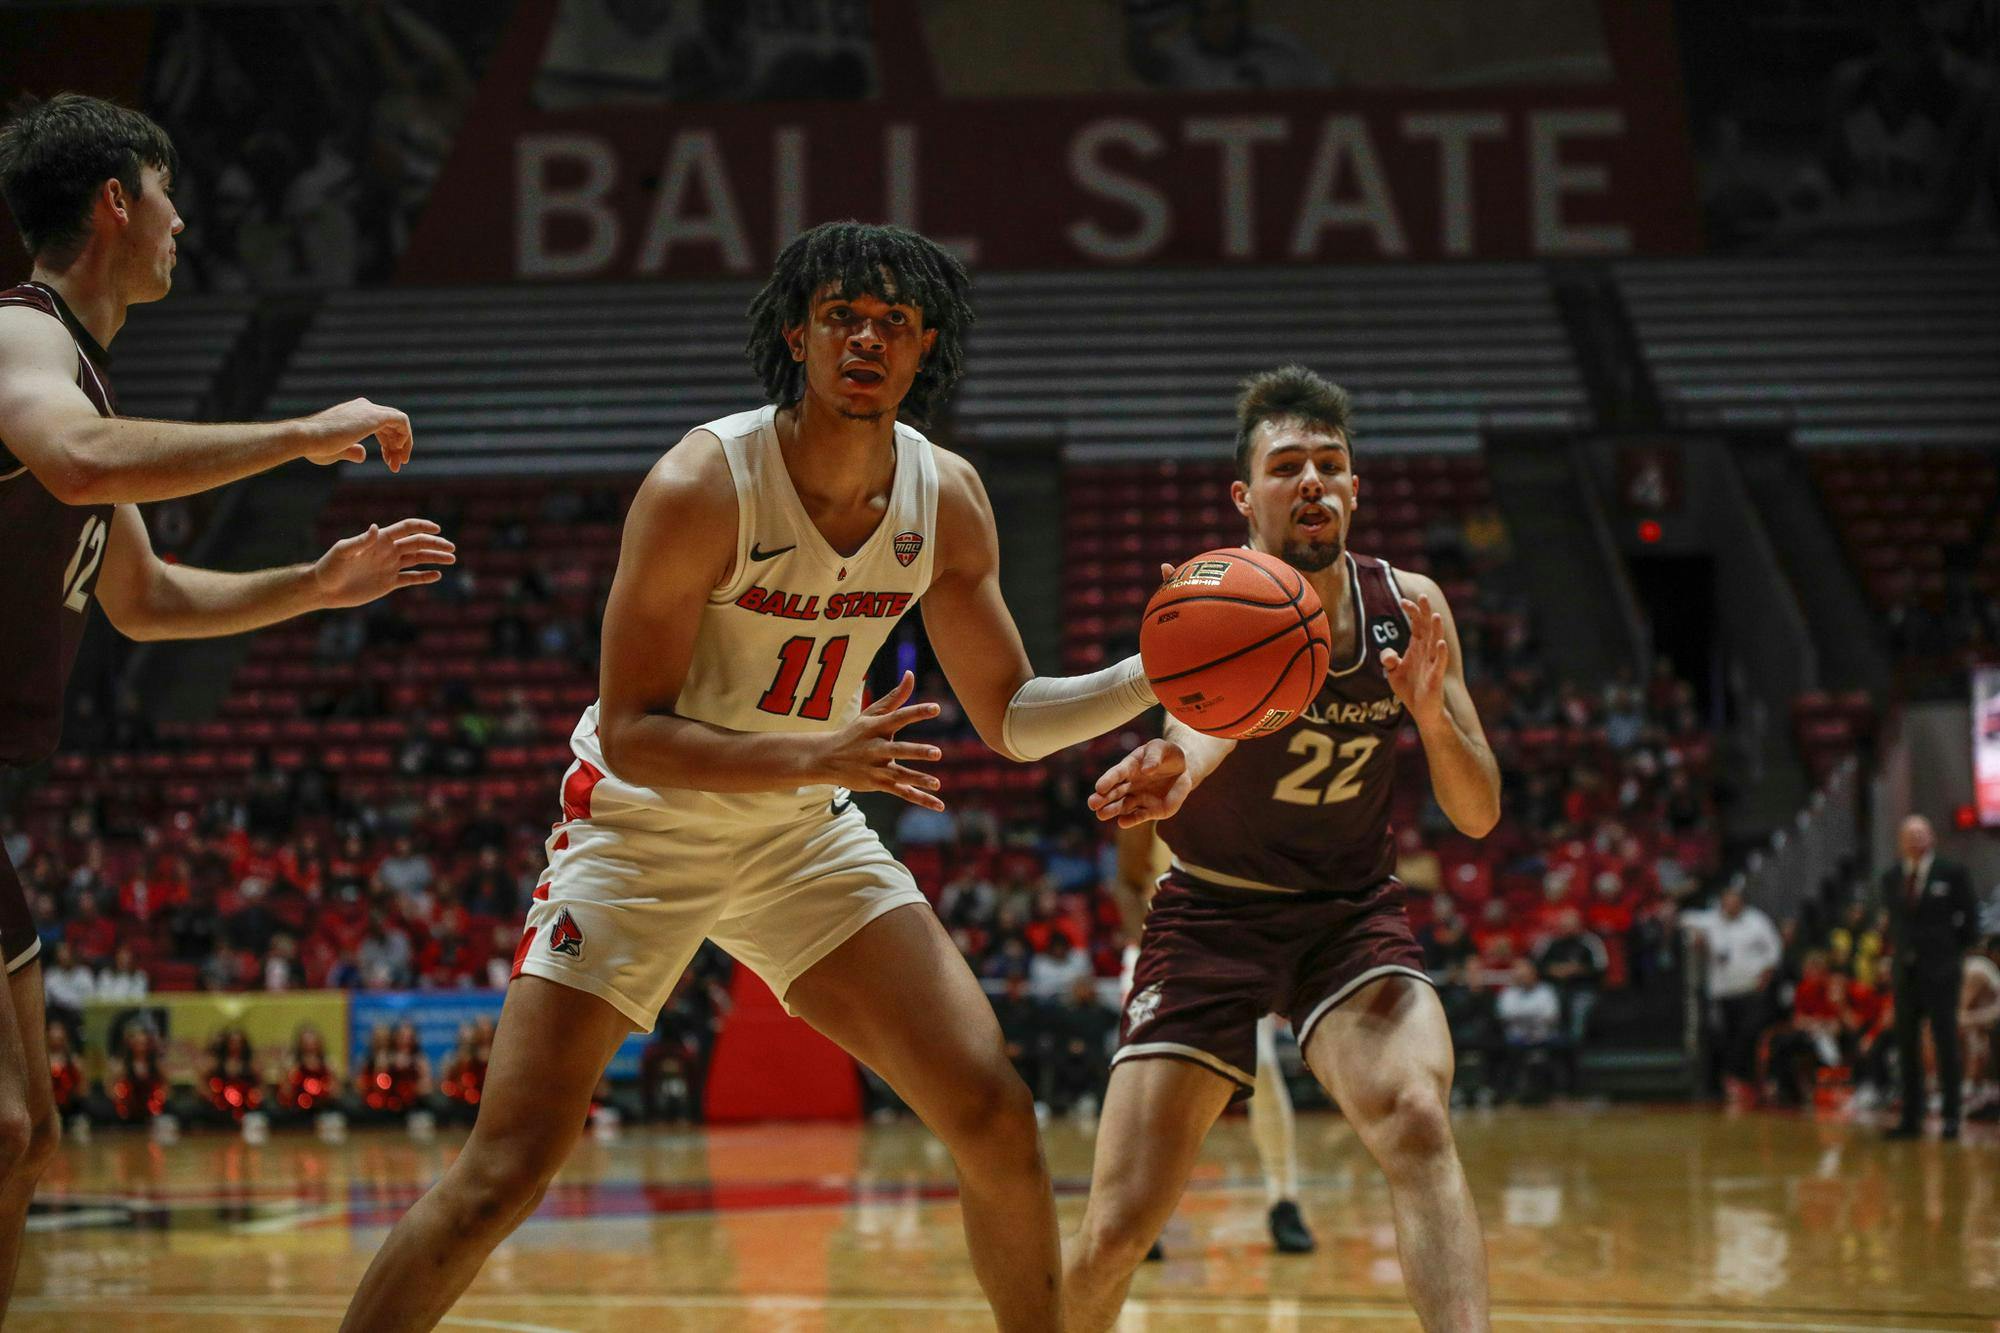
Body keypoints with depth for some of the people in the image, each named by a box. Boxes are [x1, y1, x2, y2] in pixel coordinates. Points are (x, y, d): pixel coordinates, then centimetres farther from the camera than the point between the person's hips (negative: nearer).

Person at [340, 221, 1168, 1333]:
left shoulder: (947, 499, -7)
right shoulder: (702, 487, -24)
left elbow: (1013, 717, 4)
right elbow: (632, 734, -24)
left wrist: (1156, 678, -13)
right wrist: (820, 756, -36)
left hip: (802, 837, 5)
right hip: (642, 827, -5)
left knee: (998, 1120, -7)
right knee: (506, 1172, -13)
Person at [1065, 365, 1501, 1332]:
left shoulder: (1409, 609, -6)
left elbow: (1478, 817, -5)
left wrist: (1433, 714, -27)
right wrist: (1177, 767, -69)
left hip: (1352, 911, 2)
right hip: (1213, 915, -2)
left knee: (1415, 1121, -29)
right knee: (1115, 1233, -5)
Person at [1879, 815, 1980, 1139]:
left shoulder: (1952, 874, -3)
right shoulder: (1891, 878, 10)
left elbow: (1970, 917, 2)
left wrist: (1958, 952, 3)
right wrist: (1898, 950, 11)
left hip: (1940, 970, -4)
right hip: (1906, 972, 4)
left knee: (1946, 1043, -4)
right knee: (1907, 1044, 5)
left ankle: (1951, 1116, -1)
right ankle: (1911, 1117, 10)